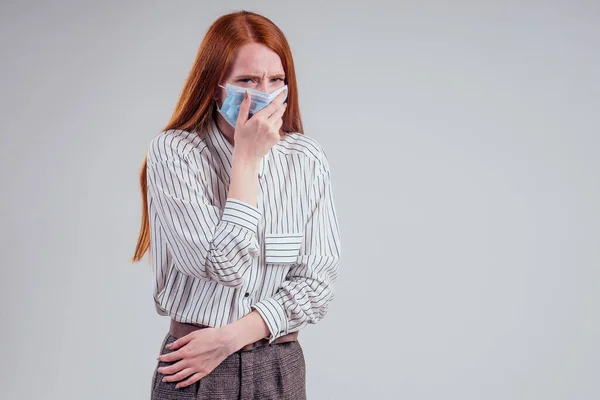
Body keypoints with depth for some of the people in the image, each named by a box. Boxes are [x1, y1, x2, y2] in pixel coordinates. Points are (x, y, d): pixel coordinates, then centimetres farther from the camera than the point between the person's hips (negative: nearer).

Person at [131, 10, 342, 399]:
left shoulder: (308, 160, -3)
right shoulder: (174, 152, -12)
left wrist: (231, 336, -14)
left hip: (281, 367, 3)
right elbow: (223, 267, -20)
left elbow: (318, 280, -5)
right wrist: (247, 158, -18)